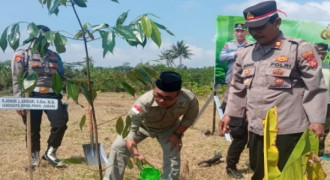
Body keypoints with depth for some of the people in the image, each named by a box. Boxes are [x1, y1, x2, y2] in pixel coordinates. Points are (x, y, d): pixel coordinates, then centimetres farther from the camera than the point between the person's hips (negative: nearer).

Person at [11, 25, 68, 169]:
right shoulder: (22, 55, 3)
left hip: (52, 96, 4)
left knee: (60, 123, -8)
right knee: (33, 129, 4)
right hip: (32, 96, -3)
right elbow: (17, 80, -4)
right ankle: (35, 156, 24)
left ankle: (50, 153, 12)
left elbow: (62, 78, 20)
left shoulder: (55, 56, 17)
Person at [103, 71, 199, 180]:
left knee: (173, 157, -11)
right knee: (118, 147, -9)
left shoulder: (189, 100, -39)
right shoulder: (144, 101, -46)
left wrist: (178, 134, -12)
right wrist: (135, 152, -65)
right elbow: (130, 128, -49)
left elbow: (190, 117, -14)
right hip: (142, 125, -1)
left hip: (168, 128, 1)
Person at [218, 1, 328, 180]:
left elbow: (315, 88, -8)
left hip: (289, 130, -6)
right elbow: (237, 87, 19)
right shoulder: (245, 53, 11)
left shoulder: (300, 49, -6)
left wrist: (317, 120, -14)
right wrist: (229, 113, 13)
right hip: (256, 130, 6)